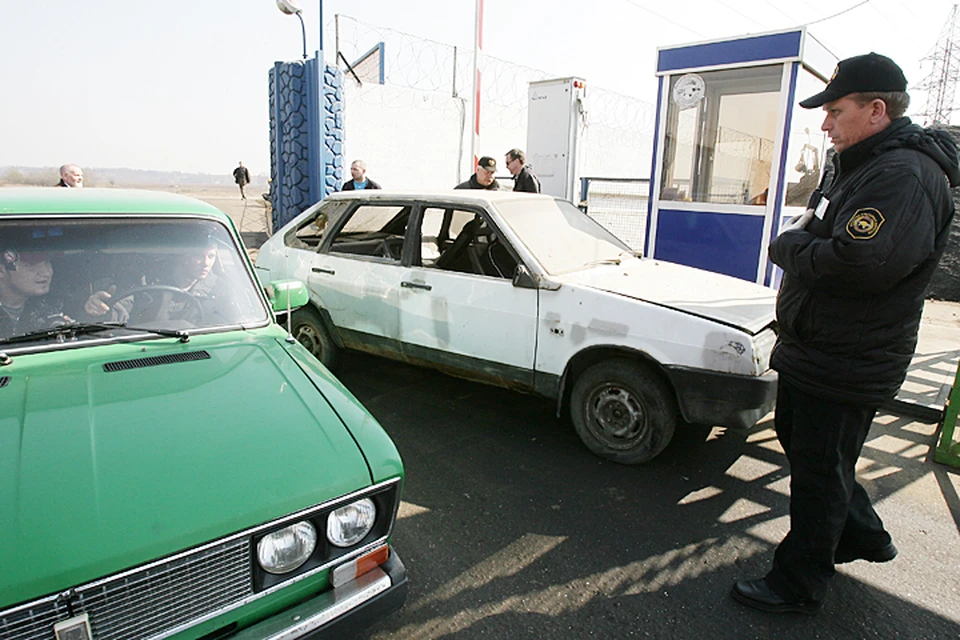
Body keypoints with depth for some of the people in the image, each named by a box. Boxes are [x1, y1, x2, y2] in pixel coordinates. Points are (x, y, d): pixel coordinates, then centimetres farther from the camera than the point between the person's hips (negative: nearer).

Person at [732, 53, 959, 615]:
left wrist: (790, 244, -17)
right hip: (811, 348, 11)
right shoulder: (859, 166, 14)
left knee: (820, 473, 3)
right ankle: (864, 535, 44)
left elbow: (856, 264, -34)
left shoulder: (906, 177, -21)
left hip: (847, 365, -11)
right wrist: (800, 240, -2)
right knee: (798, 441, 24)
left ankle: (799, 586, 23)